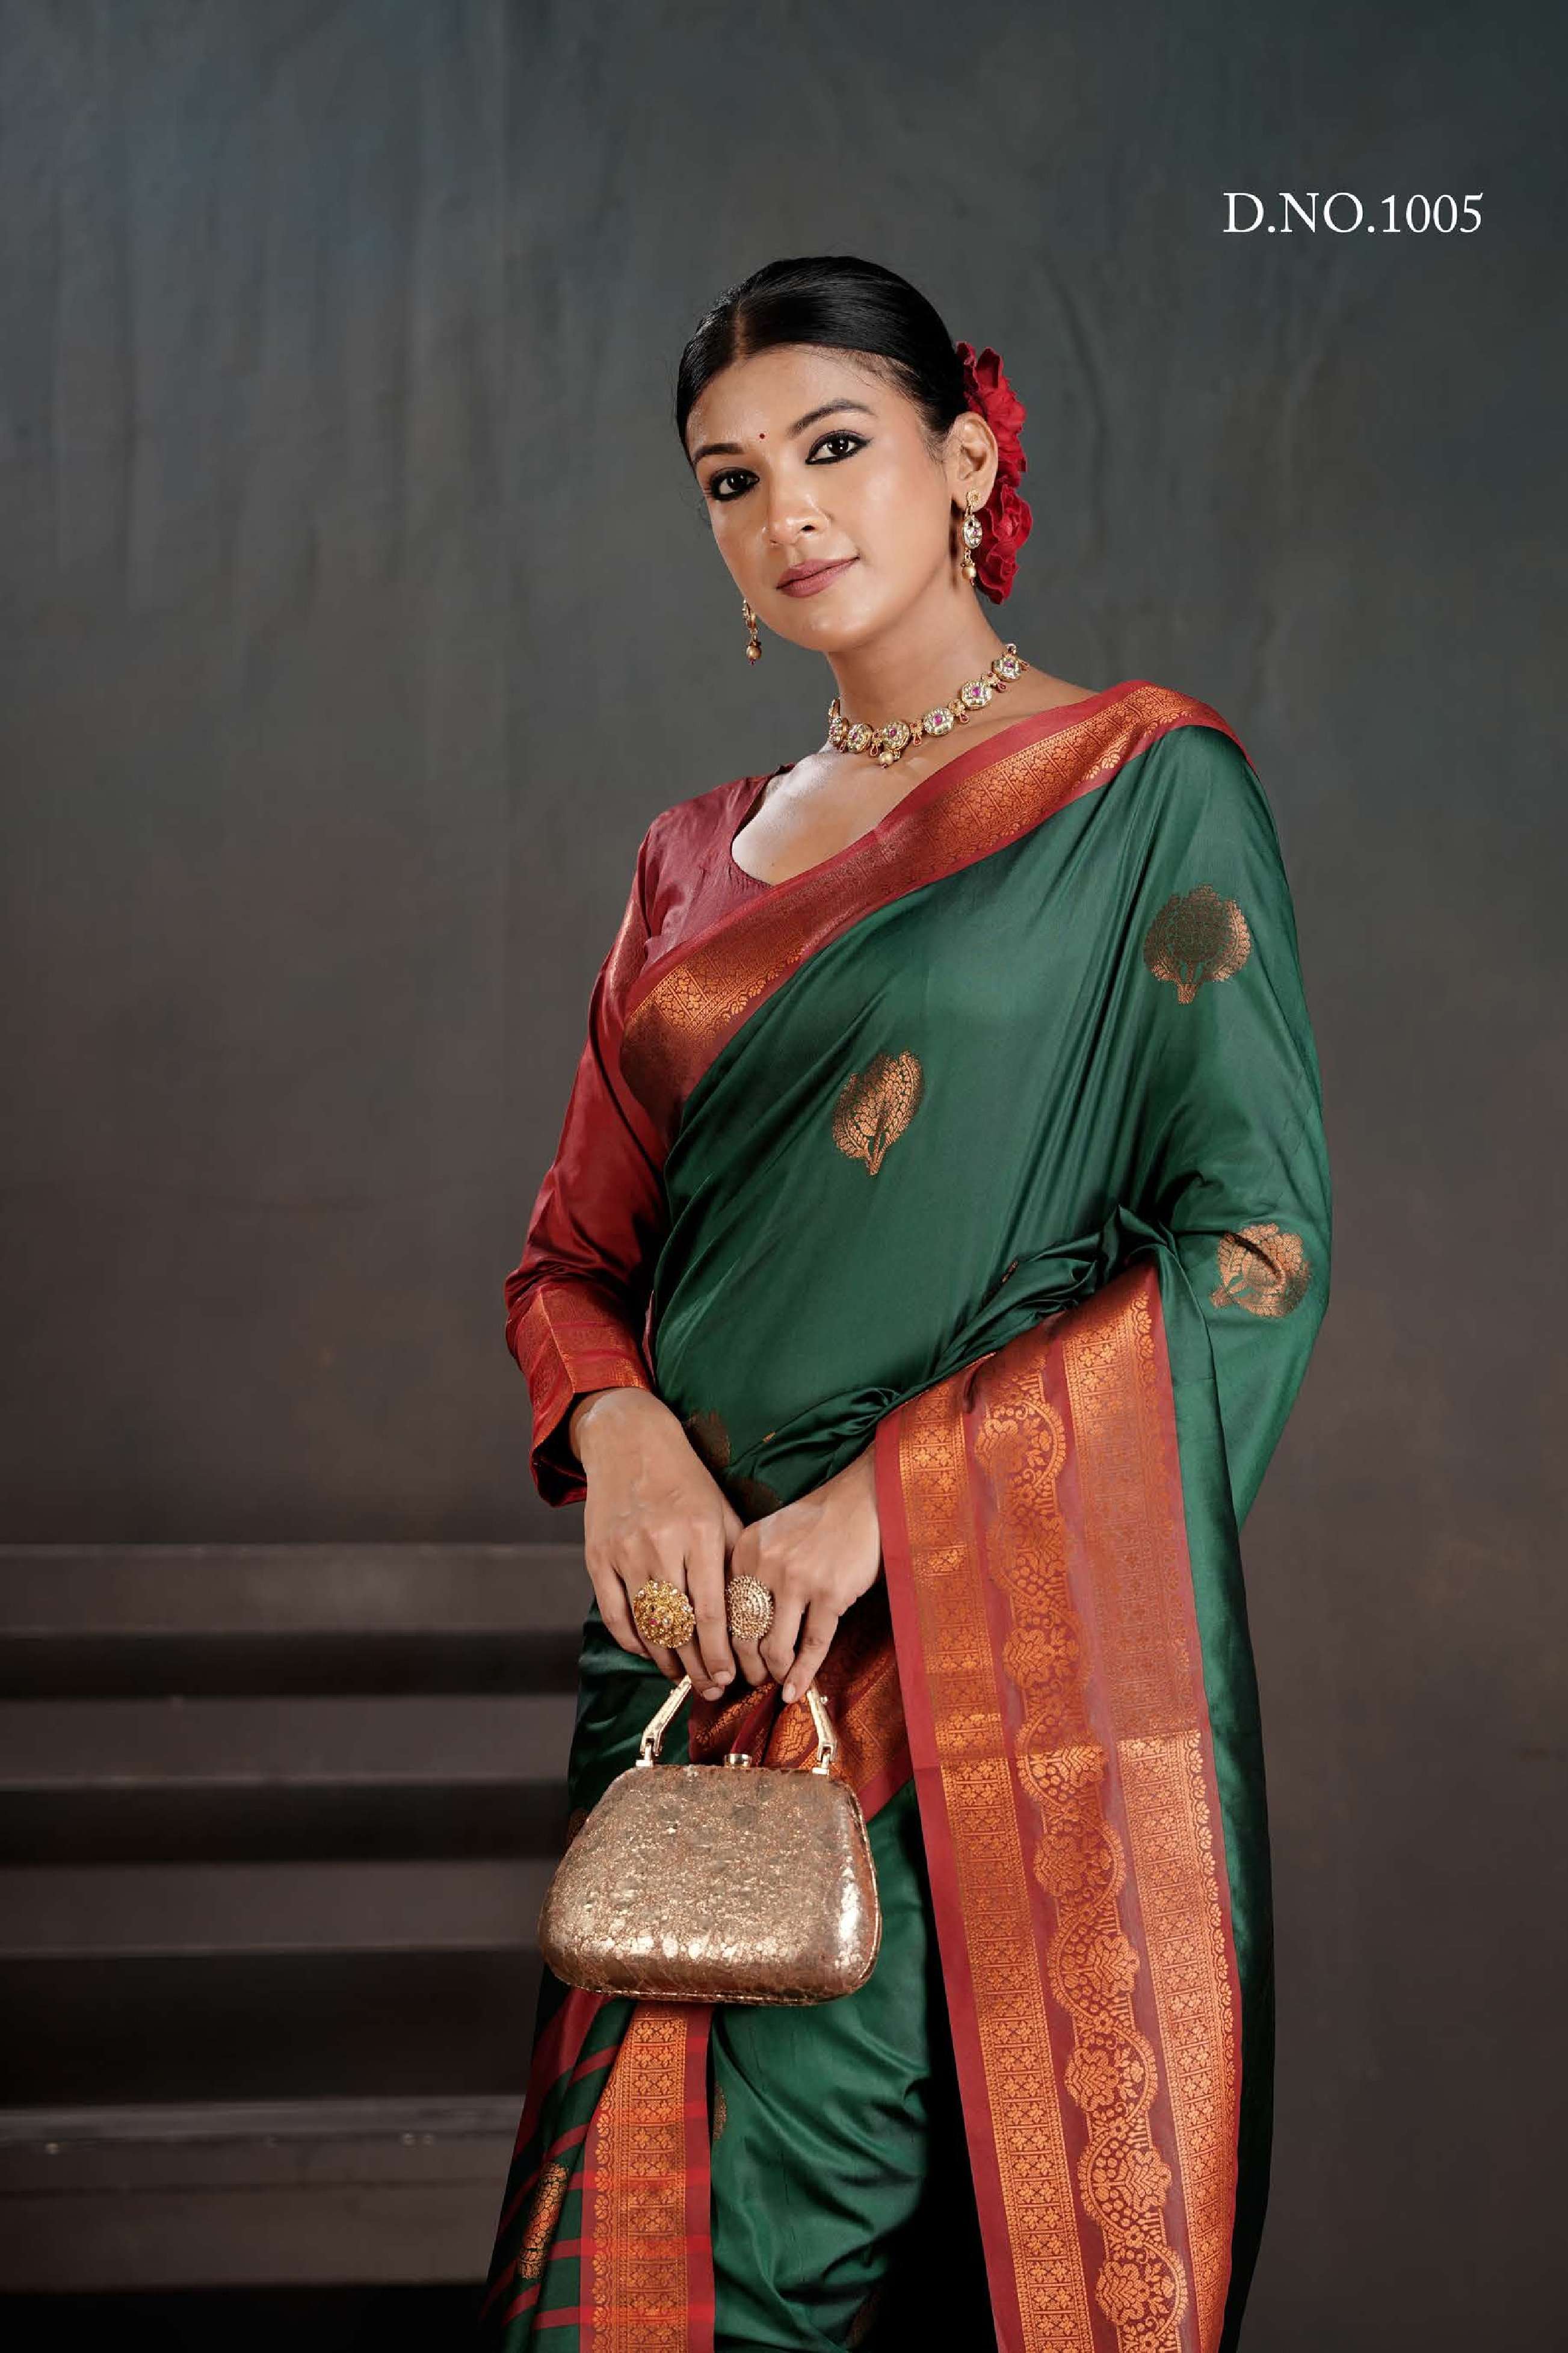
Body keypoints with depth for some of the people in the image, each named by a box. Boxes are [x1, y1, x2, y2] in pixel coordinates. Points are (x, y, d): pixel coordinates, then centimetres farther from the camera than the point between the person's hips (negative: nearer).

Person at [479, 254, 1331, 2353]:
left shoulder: (1145, 789, 1)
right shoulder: (698, 864, 17)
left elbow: (1256, 1248, -8)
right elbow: (574, 1251, 17)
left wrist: (891, 1499, -15)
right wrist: (619, 1427, -7)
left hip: (1003, 1661, -4)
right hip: (704, 1642, 5)